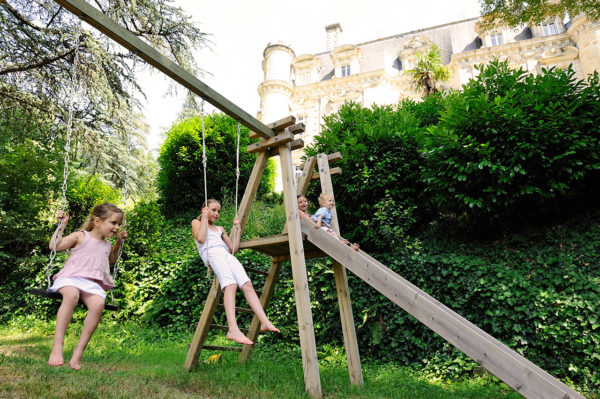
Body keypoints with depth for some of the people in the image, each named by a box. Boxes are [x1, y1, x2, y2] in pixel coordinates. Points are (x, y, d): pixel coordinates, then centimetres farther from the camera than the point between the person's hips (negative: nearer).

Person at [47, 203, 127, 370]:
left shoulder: (106, 244, 24)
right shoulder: (80, 236, 8)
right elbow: (55, 245, 0)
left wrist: (119, 242, 32)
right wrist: (61, 224, 0)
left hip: (93, 284, 4)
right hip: (70, 278, -4)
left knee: (98, 304, -31)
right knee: (72, 294, -41)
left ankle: (79, 350, -22)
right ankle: (57, 347, -37)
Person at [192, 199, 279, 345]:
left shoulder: (220, 229, 35)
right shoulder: (196, 222, 23)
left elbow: (233, 248, 27)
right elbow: (200, 239, -1)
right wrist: (204, 218, 8)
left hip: (227, 255, 5)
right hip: (212, 254, -5)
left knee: (247, 284, -21)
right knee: (230, 285, -33)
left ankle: (264, 322, -32)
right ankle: (233, 329, -46)